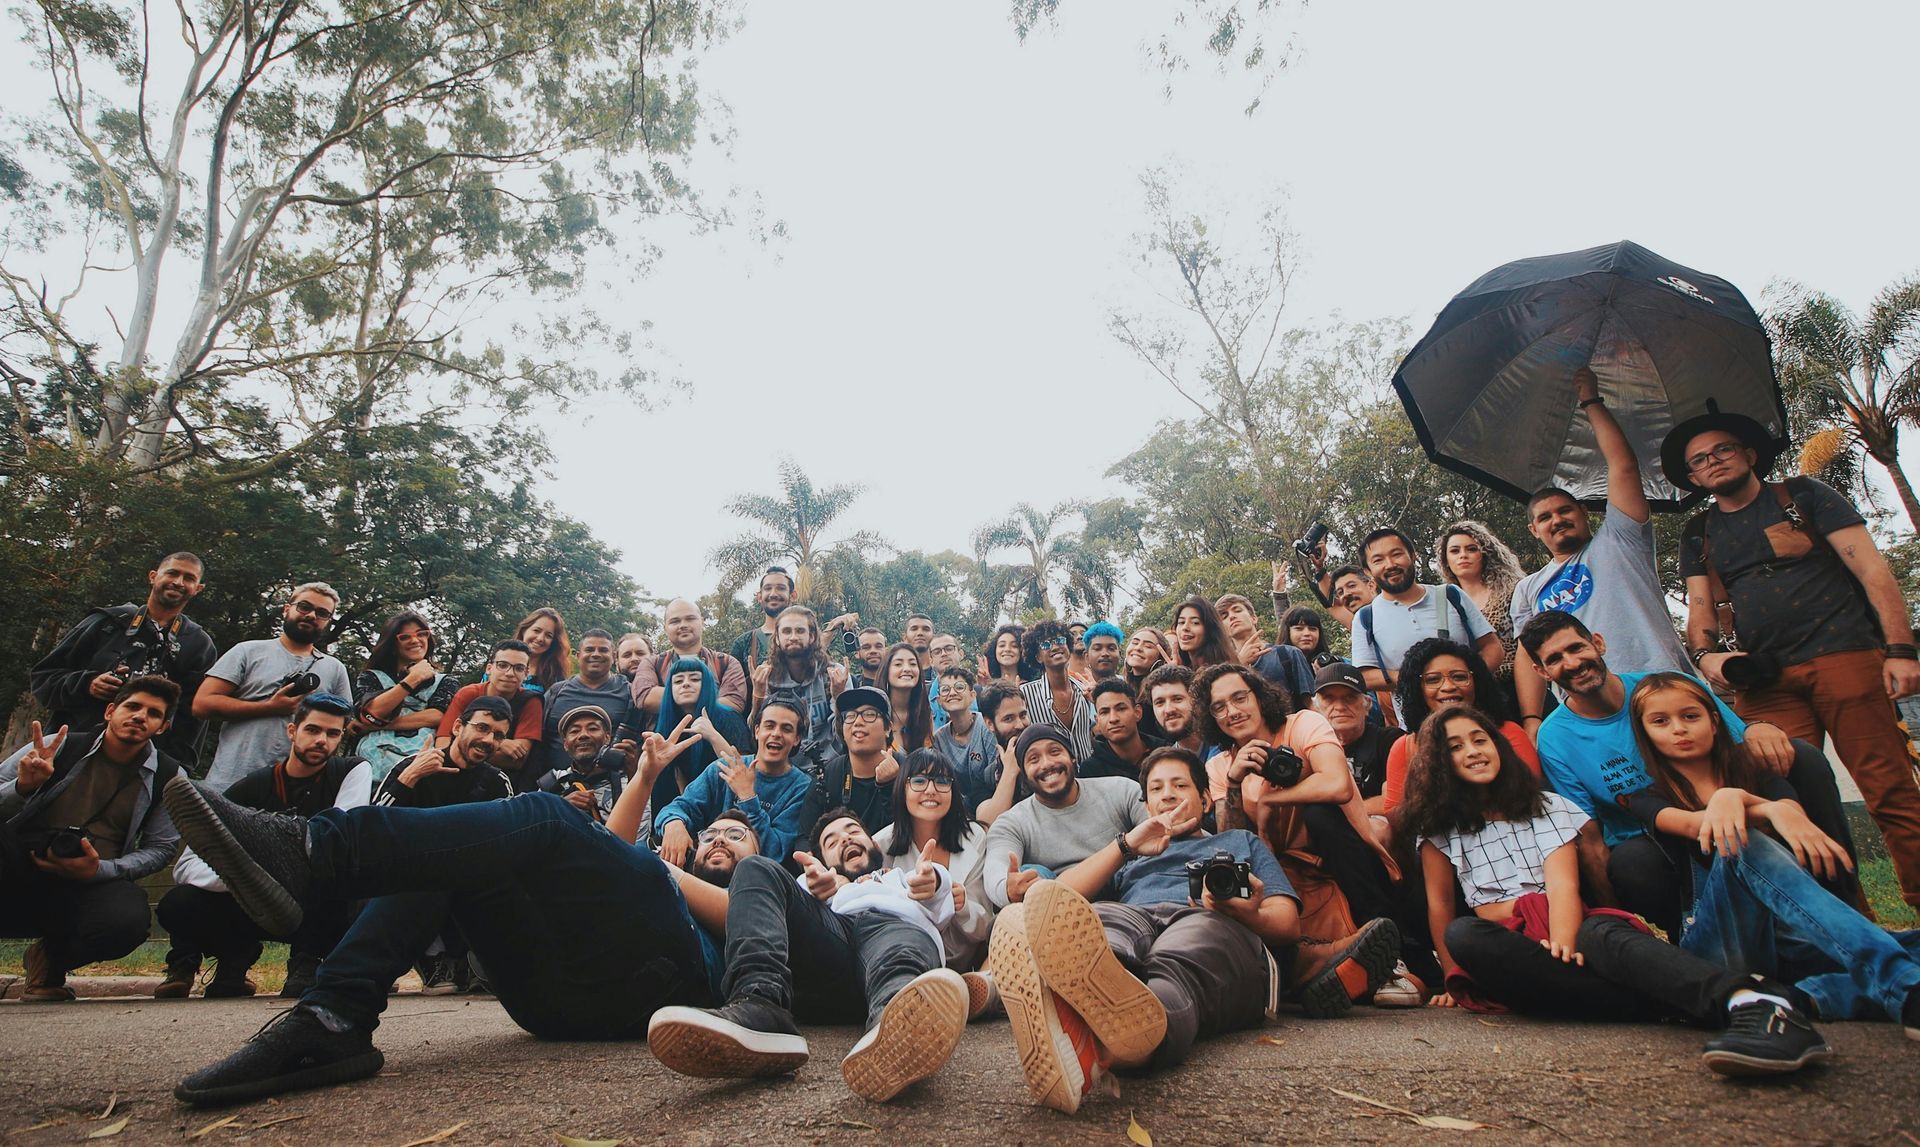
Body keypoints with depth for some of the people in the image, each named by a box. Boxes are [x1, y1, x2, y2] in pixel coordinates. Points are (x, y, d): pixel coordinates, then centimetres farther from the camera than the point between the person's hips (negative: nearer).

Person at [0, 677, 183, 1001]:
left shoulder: (168, 777, 4)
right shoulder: (57, 747, 3)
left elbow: (160, 848, 5)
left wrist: (99, 870, -11)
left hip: (92, 885, 0)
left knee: (127, 921, -34)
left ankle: (52, 957, 5)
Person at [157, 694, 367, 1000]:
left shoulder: (353, 770, -6)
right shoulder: (249, 789, -3)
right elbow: (186, 865, -11)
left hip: (322, 911, -2)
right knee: (176, 904, -22)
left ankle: (305, 963, -14)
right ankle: (235, 957, 7)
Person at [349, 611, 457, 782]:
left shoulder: (445, 682, 22)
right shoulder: (371, 677, 23)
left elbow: (436, 716, 1)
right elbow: (368, 714, 2)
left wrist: (377, 724, -1)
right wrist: (413, 679, 2)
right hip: (378, 754, -1)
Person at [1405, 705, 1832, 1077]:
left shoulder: (1548, 807, 11)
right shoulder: (1439, 828, 13)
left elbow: (1563, 882, -6)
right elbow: (1439, 905, 10)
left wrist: (1564, 941, -24)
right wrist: (1455, 979, 1)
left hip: (1564, 938, 0)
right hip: (1509, 954, 0)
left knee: (1602, 933, -35)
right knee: (1462, 935, -35)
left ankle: (1754, 1002, -61)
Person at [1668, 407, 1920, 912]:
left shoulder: (1803, 496, 10)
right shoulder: (1697, 537, 19)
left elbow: (1872, 570, 3)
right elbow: (1700, 606, 15)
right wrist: (1706, 654, -7)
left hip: (1843, 656, -2)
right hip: (1763, 680, 3)